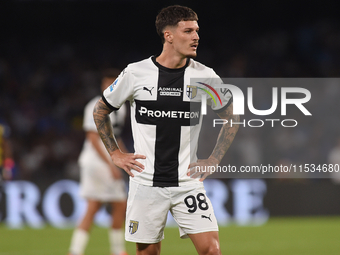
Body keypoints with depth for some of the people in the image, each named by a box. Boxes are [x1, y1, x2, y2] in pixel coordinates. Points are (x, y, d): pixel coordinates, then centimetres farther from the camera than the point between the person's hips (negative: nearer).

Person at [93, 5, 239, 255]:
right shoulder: (136, 73, -4)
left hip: (188, 182, 1)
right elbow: (100, 111, 11)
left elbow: (231, 118, 14)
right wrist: (116, 154, 6)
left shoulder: (205, 76, -1)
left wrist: (213, 160, 6)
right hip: (146, 183, -1)